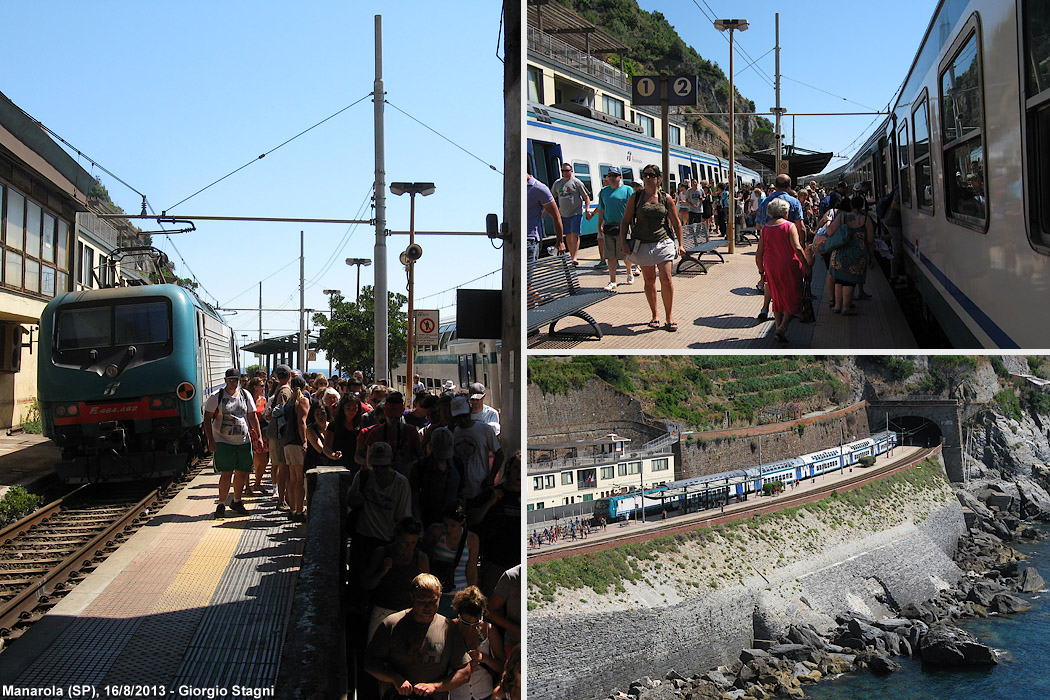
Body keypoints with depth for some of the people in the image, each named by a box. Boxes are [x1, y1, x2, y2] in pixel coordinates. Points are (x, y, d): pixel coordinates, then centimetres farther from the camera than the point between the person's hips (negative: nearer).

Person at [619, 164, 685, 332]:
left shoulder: (666, 198, 4)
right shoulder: (636, 197, 4)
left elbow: (676, 223, 10)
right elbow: (625, 221, 7)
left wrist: (680, 244, 6)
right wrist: (623, 242, -4)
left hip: (663, 242, -1)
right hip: (642, 244, 1)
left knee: (666, 279, -10)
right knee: (649, 280, 7)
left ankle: (669, 316, 1)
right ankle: (655, 315, 20)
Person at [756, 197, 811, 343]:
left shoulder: (765, 229, 5)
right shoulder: (789, 226, -7)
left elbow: (759, 254, 4)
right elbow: (797, 248, -16)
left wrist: (761, 271, 15)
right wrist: (806, 265, -9)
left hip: (771, 267, 4)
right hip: (789, 266, -4)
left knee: (777, 298, 17)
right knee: (793, 298, 4)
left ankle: (779, 327, 17)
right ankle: (783, 326, -13)